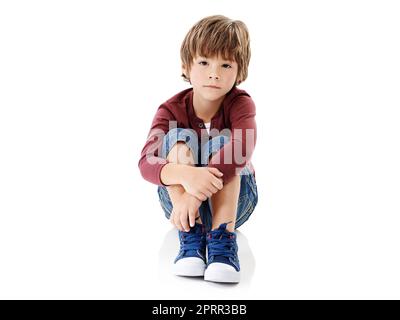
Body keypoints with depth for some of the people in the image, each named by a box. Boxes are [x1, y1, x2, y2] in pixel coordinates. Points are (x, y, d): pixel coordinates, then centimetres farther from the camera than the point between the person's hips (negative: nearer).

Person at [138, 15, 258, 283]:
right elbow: (146, 163, -31)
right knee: (180, 137, -26)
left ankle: (222, 241, -36)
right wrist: (186, 175, -53)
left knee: (224, 142, -28)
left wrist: (196, 193, -49)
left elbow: (243, 146, -38)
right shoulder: (171, 109, -14)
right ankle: (190, 236, -35)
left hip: (233, 201, 0)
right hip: (178, 198, 1)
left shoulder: (240, 103, -16)